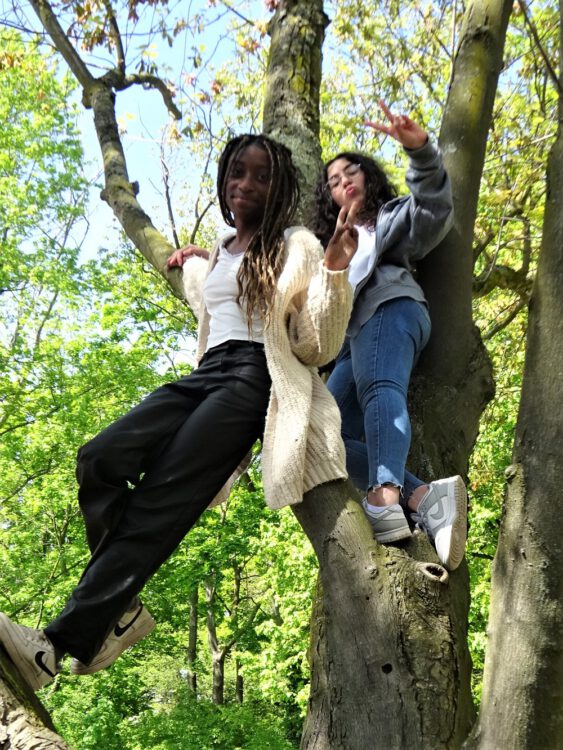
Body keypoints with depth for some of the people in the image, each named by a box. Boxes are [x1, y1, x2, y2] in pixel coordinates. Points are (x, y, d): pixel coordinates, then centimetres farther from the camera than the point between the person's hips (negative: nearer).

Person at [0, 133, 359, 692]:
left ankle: (60, 644, -23)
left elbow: (317, 348, -1)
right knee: (100, 460, -20)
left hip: (255, 378, -6)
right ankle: (119, 609, -12)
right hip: (206, 375, 7)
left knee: (161, 496, -23)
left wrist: (335, 272, -13)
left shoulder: (296, 246, 8)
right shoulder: (216, 255, 26)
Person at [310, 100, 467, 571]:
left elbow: (435, 209, 2)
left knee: (379, 388, -39)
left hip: (391, 309, -6)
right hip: (354, 338, 6)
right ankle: (423, 498, -40)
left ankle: (385, 497, -65)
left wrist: (419, 149, -17)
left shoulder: (393, 216, 25)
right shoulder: (330, 243, 43)